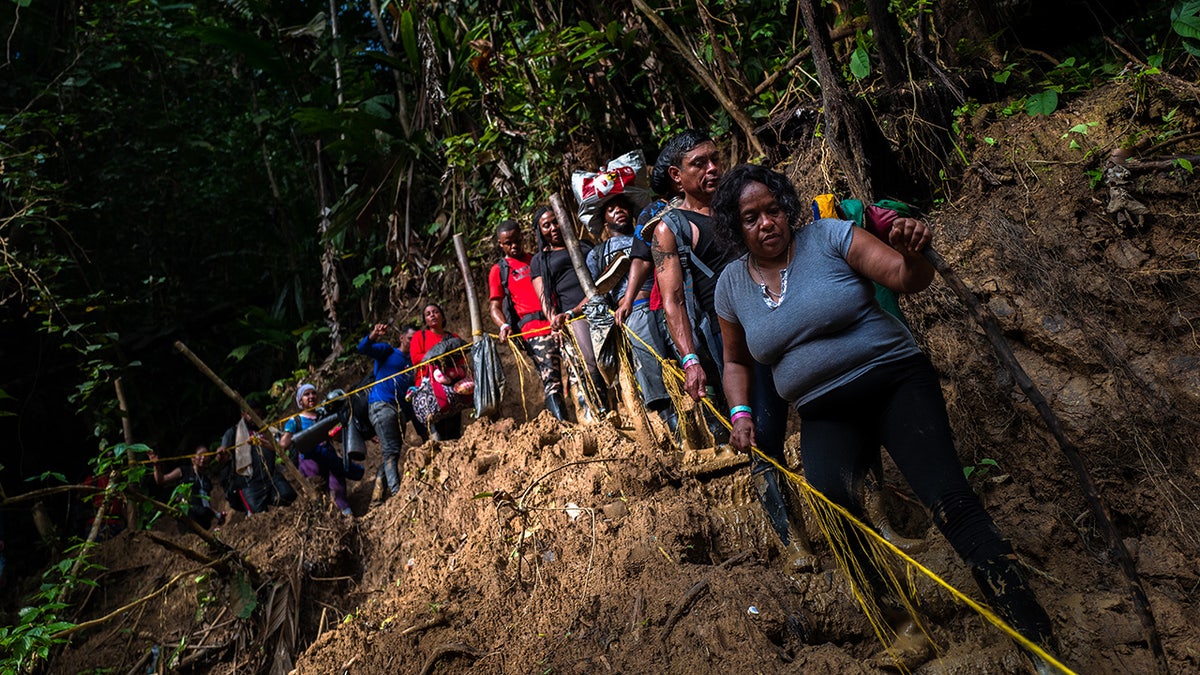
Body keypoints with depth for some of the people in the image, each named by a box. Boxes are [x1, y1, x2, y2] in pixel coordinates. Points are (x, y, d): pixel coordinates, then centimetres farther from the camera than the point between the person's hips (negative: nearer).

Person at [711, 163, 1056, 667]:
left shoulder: (828, 237, -5)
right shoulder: (731, 285, 6)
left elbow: (907, 279, -12)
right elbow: (737, 361, 20)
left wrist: (912, 255, -35)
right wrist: (740, 414, 4)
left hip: (895, 382, -2)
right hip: (825, 415, 3)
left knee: (948, 500, -20)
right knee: (828, 491, -28)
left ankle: (1035, 635, -12)